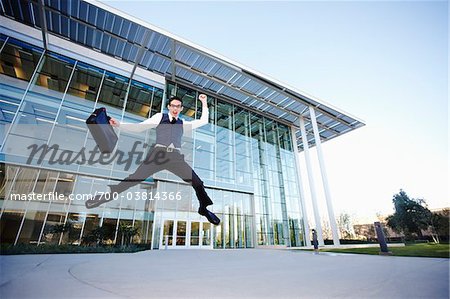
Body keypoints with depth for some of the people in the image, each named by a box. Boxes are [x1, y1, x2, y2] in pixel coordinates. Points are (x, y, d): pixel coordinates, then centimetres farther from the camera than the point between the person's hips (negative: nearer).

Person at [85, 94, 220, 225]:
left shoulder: (183, 123, 20)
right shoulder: (160, 117, 12)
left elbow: (203, 121, 21)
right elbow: (139, 127, 9)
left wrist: (204, 103, 22)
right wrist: (119, 125, -1)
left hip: (175, 157, 2)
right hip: (158, 154, -2)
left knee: (197, 182, -5)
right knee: (134, 178, -4)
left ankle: (204, 208, 16)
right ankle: (105, 196, 17)